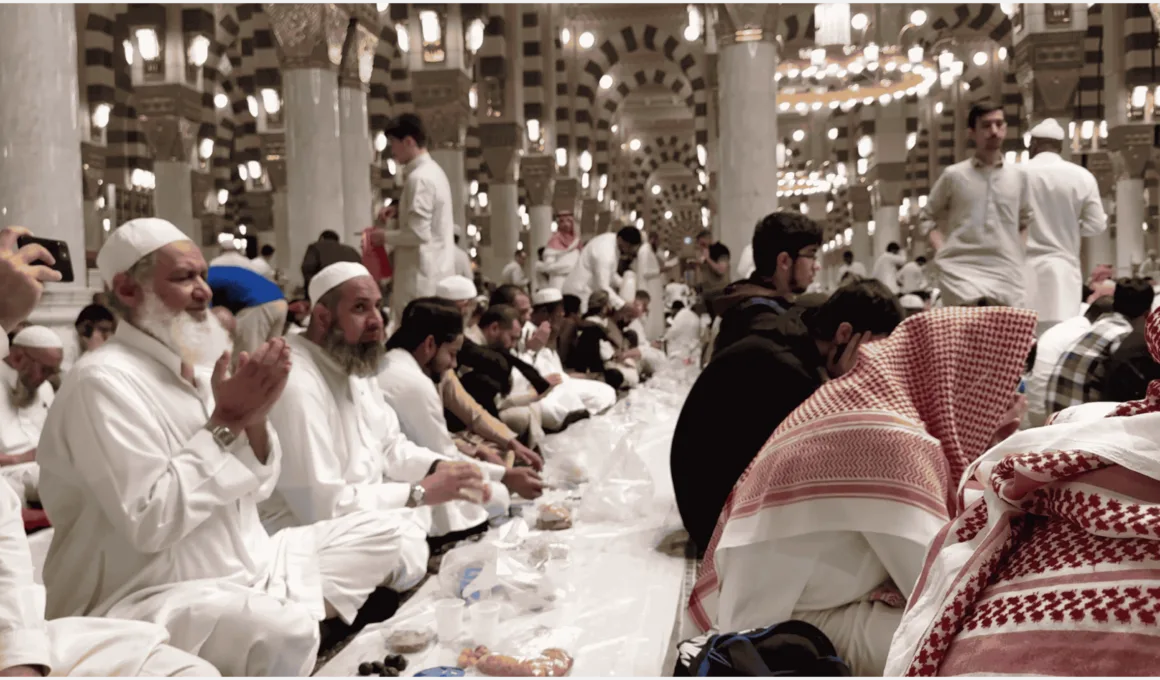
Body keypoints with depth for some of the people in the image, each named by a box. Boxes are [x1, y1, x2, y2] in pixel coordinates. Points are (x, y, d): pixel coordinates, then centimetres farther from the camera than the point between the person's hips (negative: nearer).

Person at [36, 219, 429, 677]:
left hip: (244, 568, 9)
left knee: (391, 538, 7)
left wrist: (254, 418, -10)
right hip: (150, 599, -8)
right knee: (283, 633, -38)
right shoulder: (104, 381, -16)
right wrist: (226, 423, -19)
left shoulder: (197, 366, 9)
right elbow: (150, 522, -25)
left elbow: (257, 489, 10)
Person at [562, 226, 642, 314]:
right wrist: (623, 305, -29)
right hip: (580, 293, -10)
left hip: (591, 291, 10)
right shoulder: (605, 253, -30)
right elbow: (602, 287, -29)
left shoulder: (612, 239, -1)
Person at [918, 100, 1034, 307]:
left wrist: (1019, 251, 9)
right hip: (961, 270, -3)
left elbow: (1027, 221, 24)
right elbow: (926, 217, 12)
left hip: (1007, 273, 3)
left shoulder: (1018, 175, 11)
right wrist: (942, 250, -2)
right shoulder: (954, 175, 4)